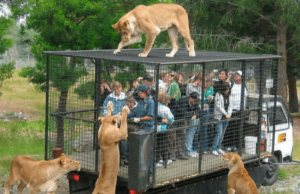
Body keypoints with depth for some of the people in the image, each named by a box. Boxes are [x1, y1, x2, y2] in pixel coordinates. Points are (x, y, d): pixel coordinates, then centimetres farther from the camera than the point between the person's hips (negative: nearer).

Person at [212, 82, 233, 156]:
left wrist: (229, 114, -9)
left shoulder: (229, 96, 10)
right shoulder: (218, 95, -9)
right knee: (219, 133, -11)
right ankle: (214, 149, -4)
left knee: (222, 133, 9)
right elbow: (218, 106, -14)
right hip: (219, 116, -6)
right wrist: (225, 114, -15)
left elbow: (230, 106, 8)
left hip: (226, 117, 6)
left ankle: (218, 148, 18)